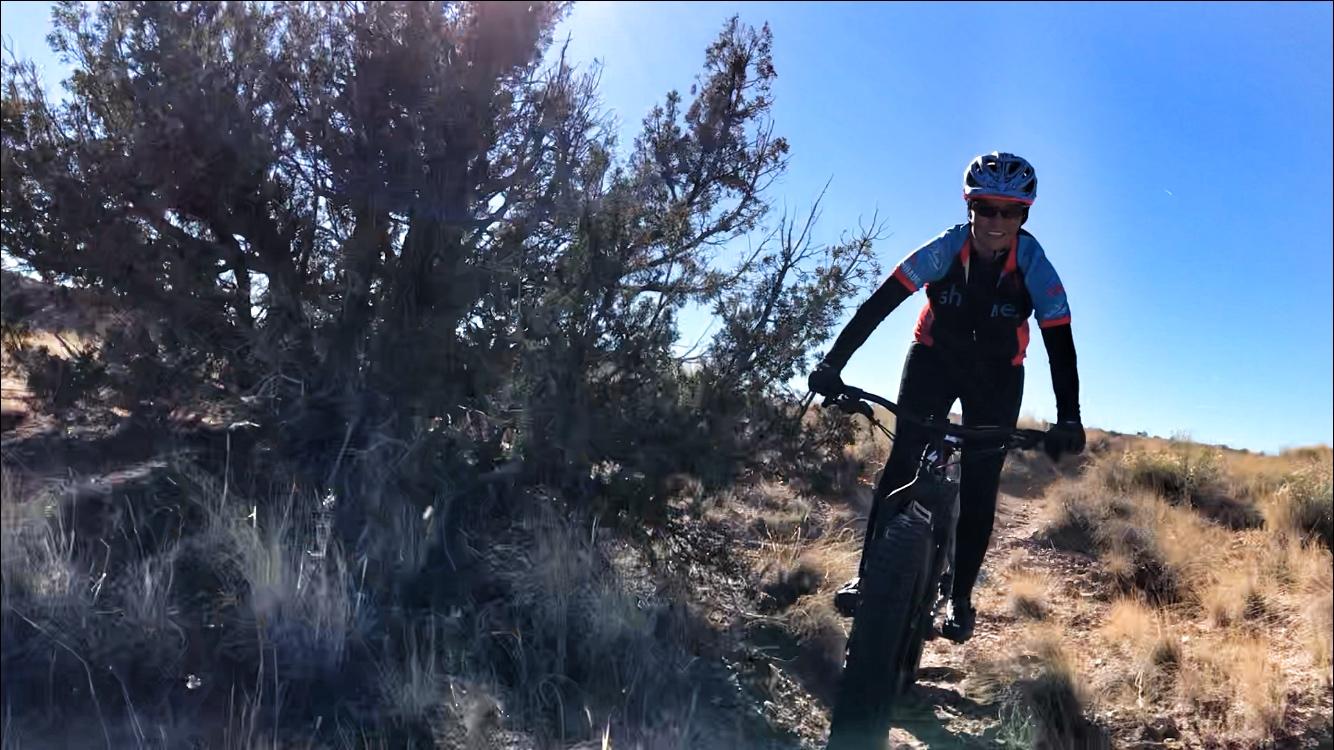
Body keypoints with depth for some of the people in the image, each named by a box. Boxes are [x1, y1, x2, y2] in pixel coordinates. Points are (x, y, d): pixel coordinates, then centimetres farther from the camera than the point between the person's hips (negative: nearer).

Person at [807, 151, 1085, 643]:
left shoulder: (1036, 270, -24)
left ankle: (960, 598, 10)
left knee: (979, 487, -3)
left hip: (996, 377, 0)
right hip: (933, 358, 0)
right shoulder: (945, 250, -25)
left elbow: (1060, 346, -25)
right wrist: (833, 363, -38)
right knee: (903, 464, -13)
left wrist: (1067, 419, -39)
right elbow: (878, 305, -28)